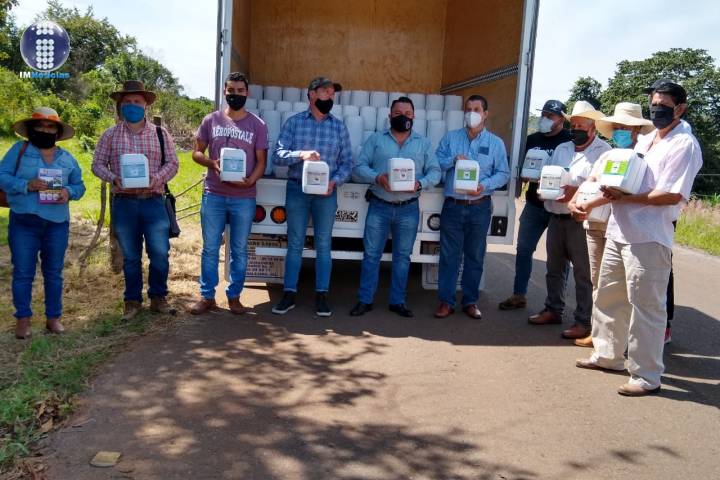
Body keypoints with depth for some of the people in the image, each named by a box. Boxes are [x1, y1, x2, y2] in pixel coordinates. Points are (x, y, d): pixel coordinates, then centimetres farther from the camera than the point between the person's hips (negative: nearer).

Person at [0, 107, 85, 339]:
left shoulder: (67, 158, 10)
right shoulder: (19, 150, 1)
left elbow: (79, 185, 12)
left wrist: (69, 192, -10)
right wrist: (27, 185, -21)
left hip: (57, 224, 3)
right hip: (24, 223, -2)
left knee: (54, 273, 9)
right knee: (23, 273, 3)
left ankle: (53, 317, 20)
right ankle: (23, 319, 16)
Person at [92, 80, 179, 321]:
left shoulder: (160, 133, 7)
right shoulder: (110, 135, 8)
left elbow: (172, 163, 4)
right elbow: (97, 164, 7)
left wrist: (156, 178, -14)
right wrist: (113, 178, -13)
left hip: (153, 201, 0)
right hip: (123, 203, 1)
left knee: (160, 253, -2)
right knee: (130, 256, 9)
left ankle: (158, 298, 17)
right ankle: (133, 301, 22)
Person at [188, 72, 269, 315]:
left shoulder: (257, 125, 3)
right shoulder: (211, 120, 6)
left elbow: (261, 161, 3)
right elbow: (196, 153, 10)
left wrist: (251, 180, -17)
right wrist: (212, 163, -12)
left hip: (244, 198, -1)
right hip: (213, 195, 1)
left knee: (239, 250, 8)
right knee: (210, 248, 6)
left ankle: (234, 296, 20)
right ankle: (207, 297, 17)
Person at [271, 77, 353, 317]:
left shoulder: (339, 126, 7)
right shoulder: (294, 122, 4)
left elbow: (347, 162, 5)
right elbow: (278, 155, -4)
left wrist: (334, 181, -13)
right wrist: (301, 154, -22)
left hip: (326, 192, 1)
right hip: (297, 189, -1)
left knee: (323, 245, 6)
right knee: (295, 243, 5)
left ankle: (322, 296, 14)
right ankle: (289, 294, 13)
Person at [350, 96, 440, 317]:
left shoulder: (423, 143, 8)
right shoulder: (376, 139, 5)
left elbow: (435, 172, 4)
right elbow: (359, 167, -1)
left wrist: (420, 183, -16)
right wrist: (377, 177, -20)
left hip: (409, 209, 1)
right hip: (379, 207, -1)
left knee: (402, 256, 9)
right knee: (371, 254, 3)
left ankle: (398, 301, 20)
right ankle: (365, 300, 13)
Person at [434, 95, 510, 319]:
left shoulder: (496, 143, 5)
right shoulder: (450, 137, 7)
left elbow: (503, 173, 2)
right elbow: (436, 162, 3)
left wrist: (485, 186, -15)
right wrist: (454, 159, -16)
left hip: (480, 207, 0)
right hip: (453, 205, 0)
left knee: (475, 256, 8)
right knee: (449, 255, 2)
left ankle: (470, 301, 19)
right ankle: (446, 300, 11)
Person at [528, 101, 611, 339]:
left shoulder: (603, 151, -5)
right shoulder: (561, 149, 18)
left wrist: (577, 191, -26)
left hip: (581, 220, -7)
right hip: (556, 217, 7)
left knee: (583, 273, -2)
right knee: (554, 268, 16)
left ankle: (584, 322, 7)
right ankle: (553, 310, 30)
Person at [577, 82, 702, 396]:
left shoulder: (684, 144, -7)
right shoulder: (644, 140, 19)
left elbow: (674, 195, -17)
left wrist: (626, 198, -20)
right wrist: (609, 191, 1)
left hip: (648, 237, -9)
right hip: (618, 231, 9)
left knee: (645, 305, -3)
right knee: (608, 296, 17)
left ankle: (647, 376, 7)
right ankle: (608, 355, 32)